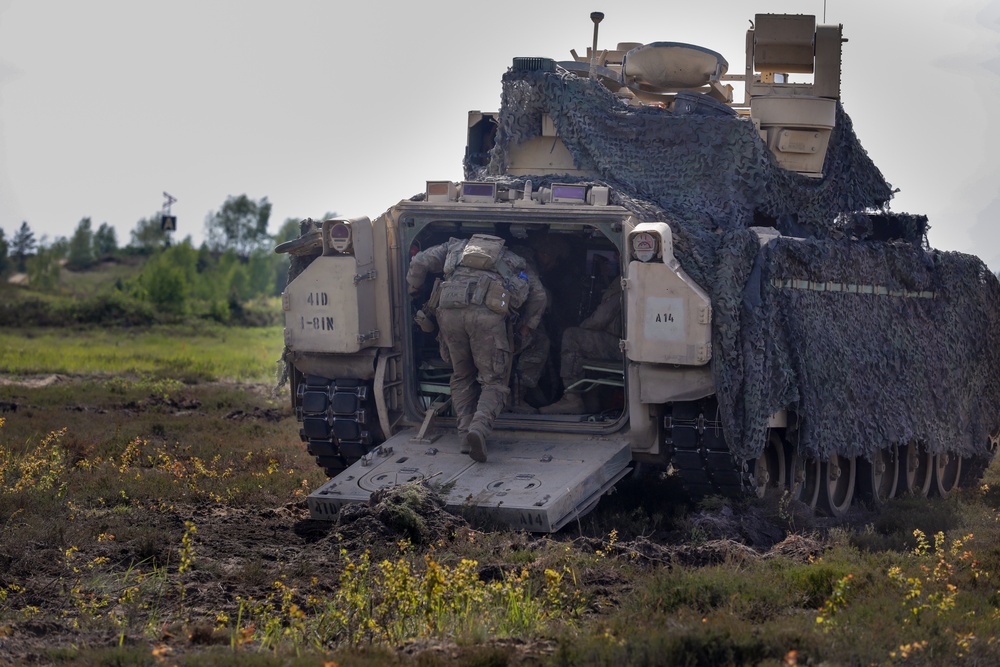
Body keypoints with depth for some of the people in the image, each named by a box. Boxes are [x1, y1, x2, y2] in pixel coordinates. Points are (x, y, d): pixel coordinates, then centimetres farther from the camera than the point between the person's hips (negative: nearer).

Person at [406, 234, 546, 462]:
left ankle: (466, 433, 5)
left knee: (461, 377, 19)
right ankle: (479, 428, -22)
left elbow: (420, 262, 23)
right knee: (494, 381, 4)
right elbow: (538, 293, 23)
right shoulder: (512, 259, 31)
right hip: (488, 313, -2)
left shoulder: (455, 247, 34)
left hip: (450, 312, 2)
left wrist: (412, 292, 38)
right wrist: (528, 325, 36)